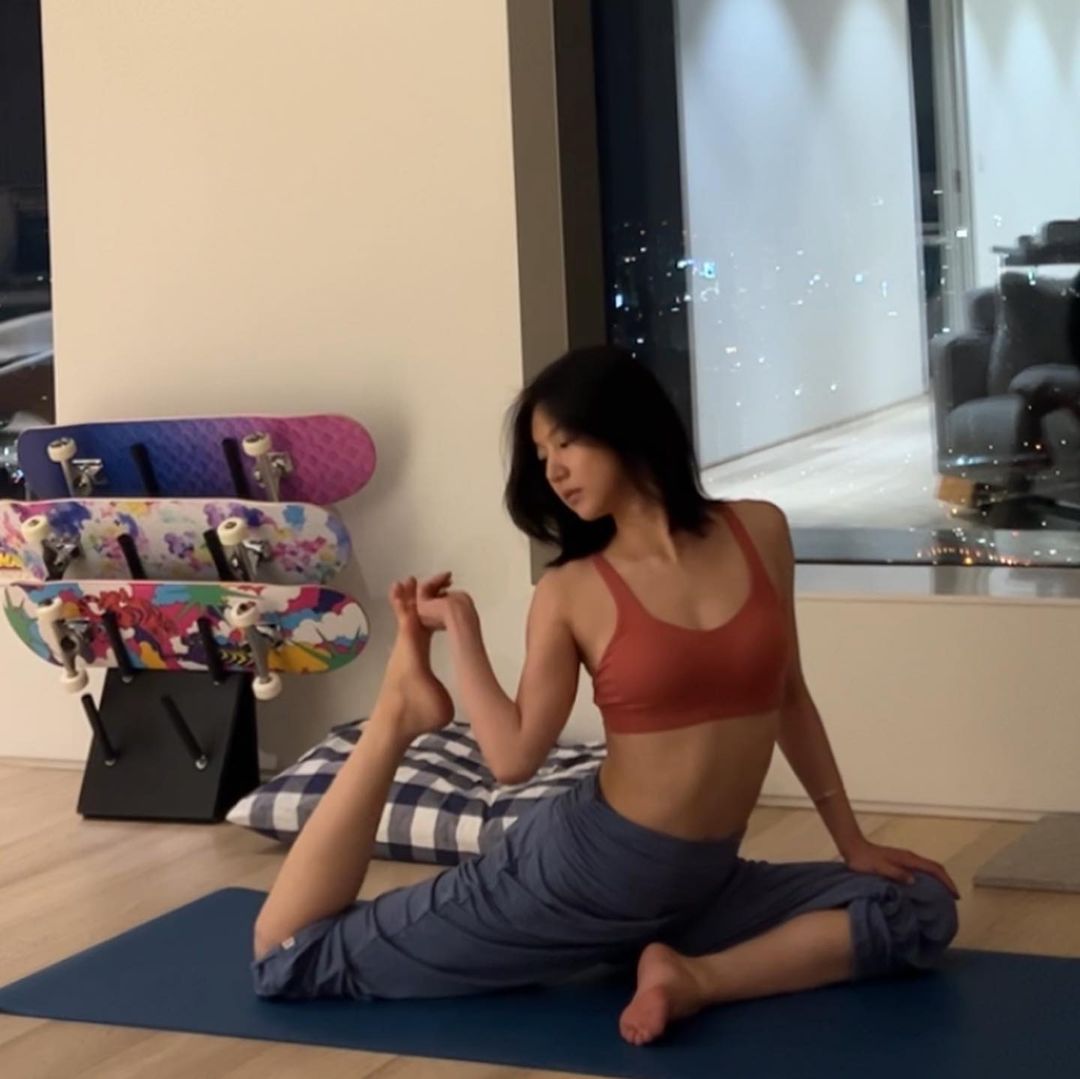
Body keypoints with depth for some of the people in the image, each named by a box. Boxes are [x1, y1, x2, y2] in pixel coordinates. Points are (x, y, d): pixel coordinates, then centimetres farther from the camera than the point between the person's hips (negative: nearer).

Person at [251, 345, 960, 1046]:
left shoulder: (760, 533, 0)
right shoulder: (571, 592, -6)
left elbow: (789, 698, 10)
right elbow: (514, 757, -11)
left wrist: (853, 842, 11)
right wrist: (460, 629, -9)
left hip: (699, 886, 3)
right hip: (580, 870, -3)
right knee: (291, 957, -4)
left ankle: (698, 977, -14)